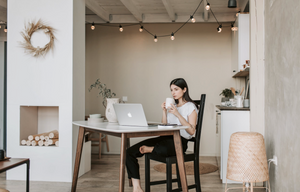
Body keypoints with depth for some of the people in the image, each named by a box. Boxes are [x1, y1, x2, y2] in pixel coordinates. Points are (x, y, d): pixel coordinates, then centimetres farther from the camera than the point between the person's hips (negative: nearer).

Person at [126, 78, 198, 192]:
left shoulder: (191, 107, 2)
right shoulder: (171, 106, 22)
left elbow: (191, 131, -10)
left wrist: (178, 115, -15)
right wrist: (164, 111, 5)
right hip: (166, 138, 7)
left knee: (163, 148, -45)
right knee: (130, 152, -11)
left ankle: (150, 149, -8)